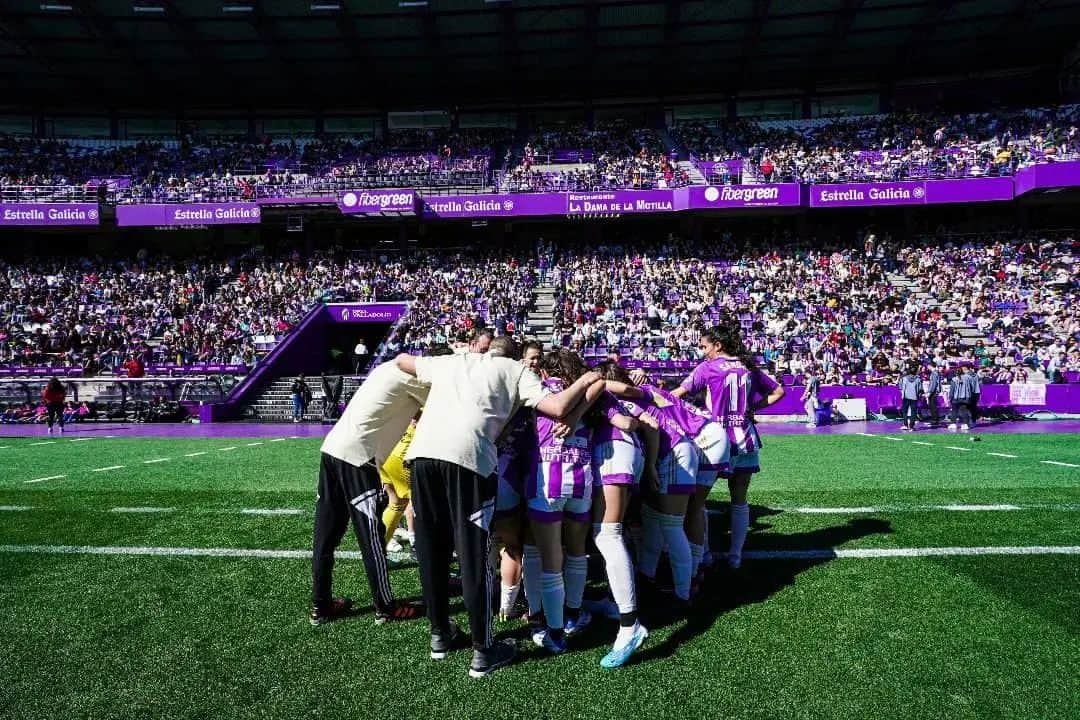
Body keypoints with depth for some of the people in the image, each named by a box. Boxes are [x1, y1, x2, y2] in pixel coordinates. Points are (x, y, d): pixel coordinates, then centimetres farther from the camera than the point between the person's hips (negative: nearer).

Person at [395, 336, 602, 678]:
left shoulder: (450, 361, 31)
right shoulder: (515, 370, 19)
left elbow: (401, 361, 46)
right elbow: (557, 407, 5)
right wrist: (586, 380, 22)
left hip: (423, 452, 4)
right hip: (468, 457, -4)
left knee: (431, 550, 17)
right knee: (473, 557, 4)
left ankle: (440, 635, 33)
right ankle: (483, 652, 15)